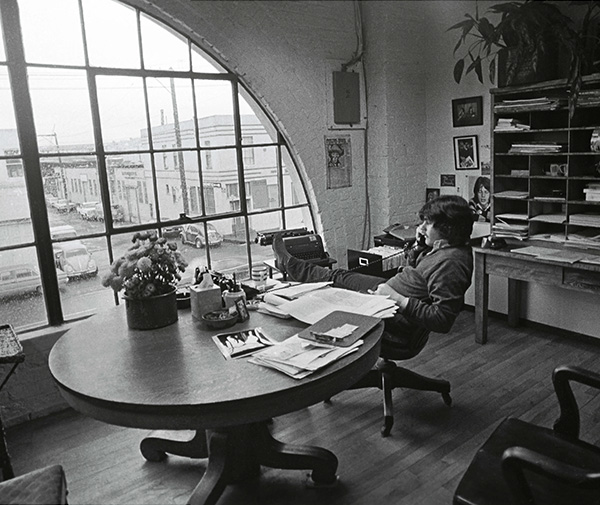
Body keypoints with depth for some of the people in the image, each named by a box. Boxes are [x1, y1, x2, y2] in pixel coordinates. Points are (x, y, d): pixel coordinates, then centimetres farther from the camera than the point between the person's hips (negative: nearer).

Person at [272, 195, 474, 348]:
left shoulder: (450, 263, -30)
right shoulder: (443, 247, -1)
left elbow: (443, 319, -33)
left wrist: (399, 300, -33)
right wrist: (418, 248, -1)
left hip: (397, 324, -10)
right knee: (339, 276, 21)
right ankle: (287, 263, 42)